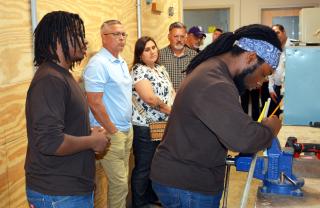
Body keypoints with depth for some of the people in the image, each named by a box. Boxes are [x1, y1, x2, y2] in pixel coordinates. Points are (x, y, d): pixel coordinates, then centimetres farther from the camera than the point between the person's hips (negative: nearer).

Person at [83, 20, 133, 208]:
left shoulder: (122, 62, 12)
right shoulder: (98, 64, -15)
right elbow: (94, 103, -20)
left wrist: (128, 127, 15)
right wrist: (113, 131, -14)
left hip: (127, 130, 8)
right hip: (111, 133, -8)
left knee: (122, 180, 16)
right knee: (120, 183, -1)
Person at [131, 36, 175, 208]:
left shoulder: (161, 69, 14)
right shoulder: (139, 71, -13)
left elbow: (171, 92, 16)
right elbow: (150, 98, -24)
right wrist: (170, 110, -12)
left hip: (164, 125, 8)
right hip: (145, 127, -8)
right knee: (143, 168, 2)